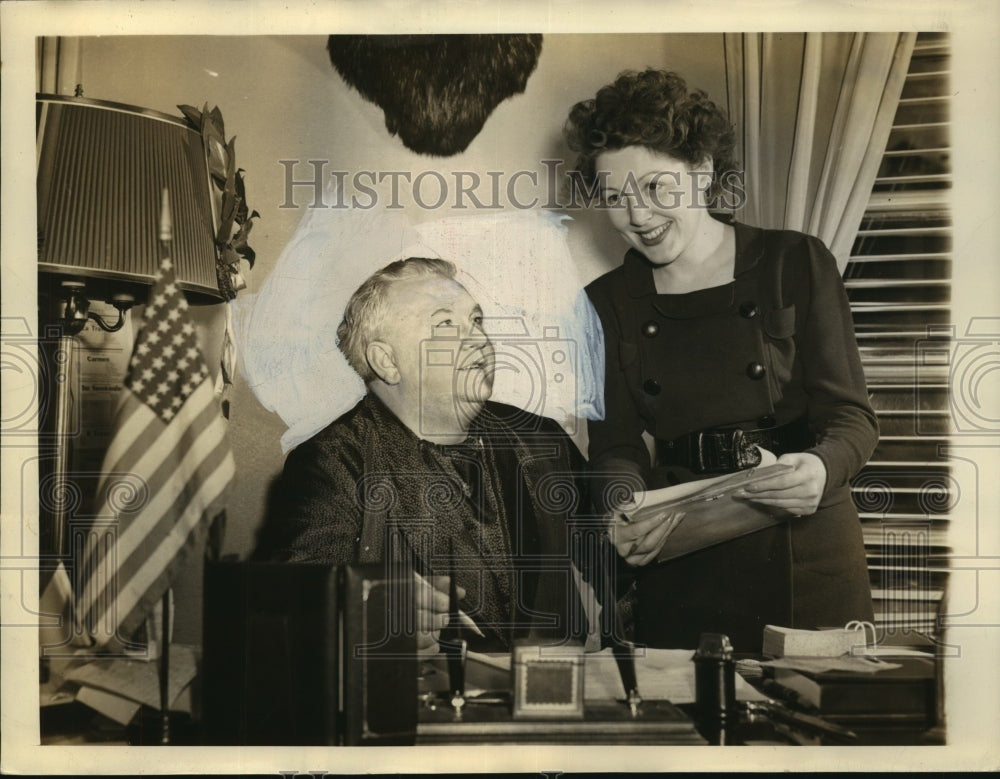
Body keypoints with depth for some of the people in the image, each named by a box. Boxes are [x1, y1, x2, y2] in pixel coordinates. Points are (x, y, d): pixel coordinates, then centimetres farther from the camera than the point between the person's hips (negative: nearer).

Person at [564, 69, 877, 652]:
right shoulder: (607, 303, 6)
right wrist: (624, 504, -22)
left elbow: (851, 414, -5)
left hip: (807, 554, -1)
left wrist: (822, 468, -27)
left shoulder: (796, 264, -3)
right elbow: (615, 445, 0)